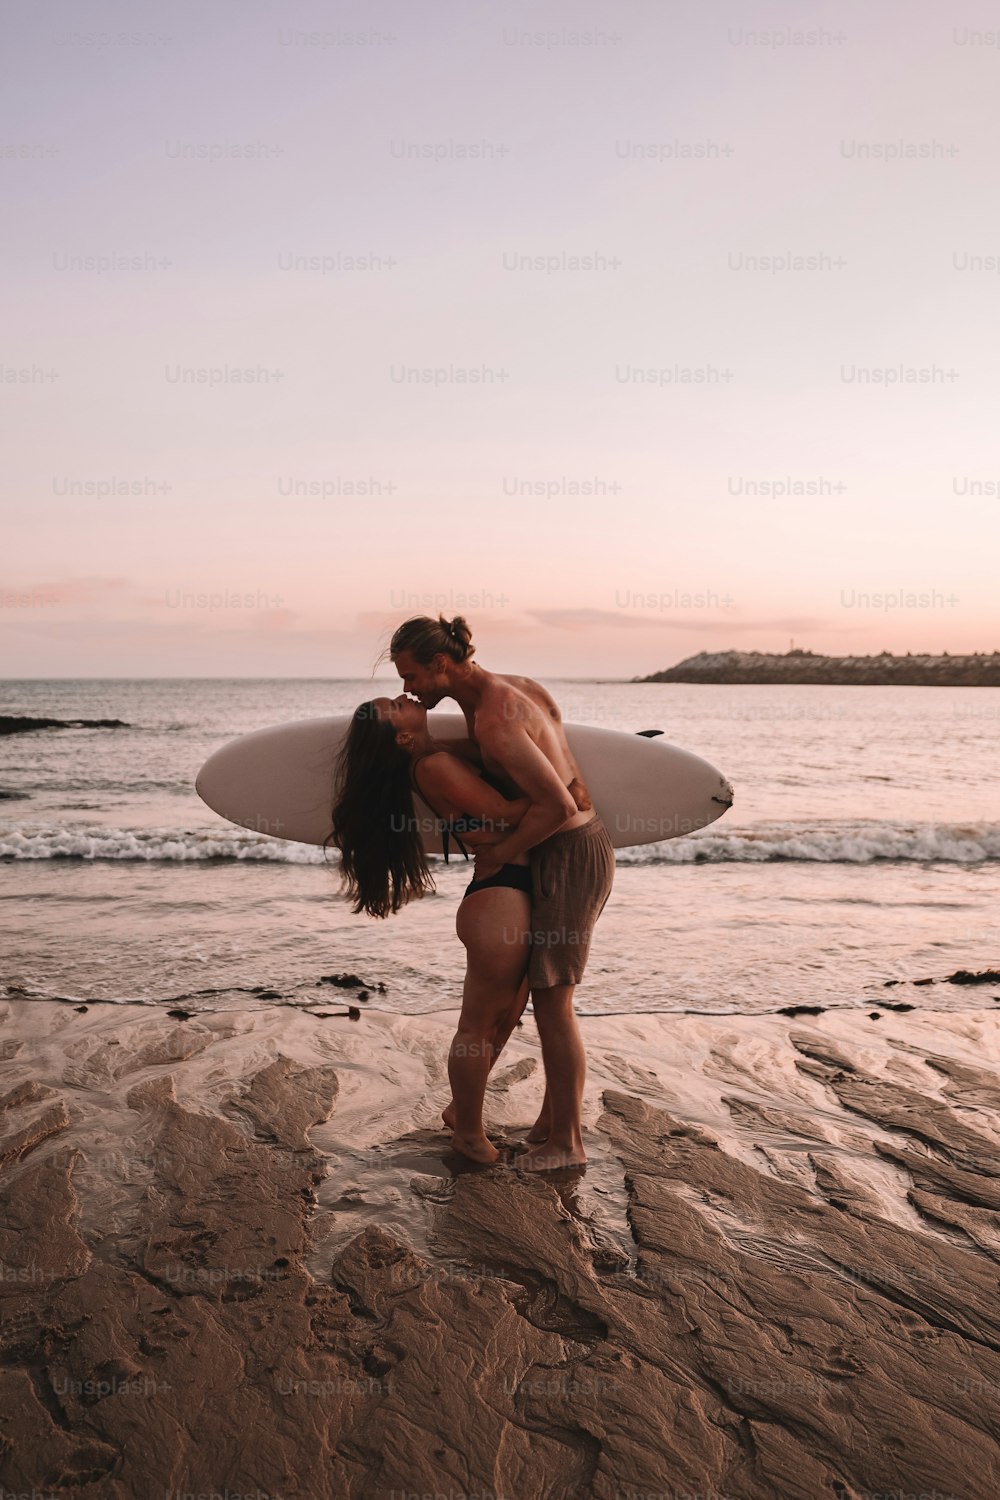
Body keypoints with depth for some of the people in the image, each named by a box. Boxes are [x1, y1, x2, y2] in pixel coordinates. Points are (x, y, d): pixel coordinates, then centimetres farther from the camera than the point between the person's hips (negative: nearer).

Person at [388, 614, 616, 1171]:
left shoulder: (493, 722, -25)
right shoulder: (504, 687, 5)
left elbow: (557, 804, -28)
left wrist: (497, 854, -15)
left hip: (569, 856, -10)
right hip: (582, 841, 10)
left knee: (552, 1000, 1)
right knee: (549, 990, 18)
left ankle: (567, 1141, 15)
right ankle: (558, 1111, 31)